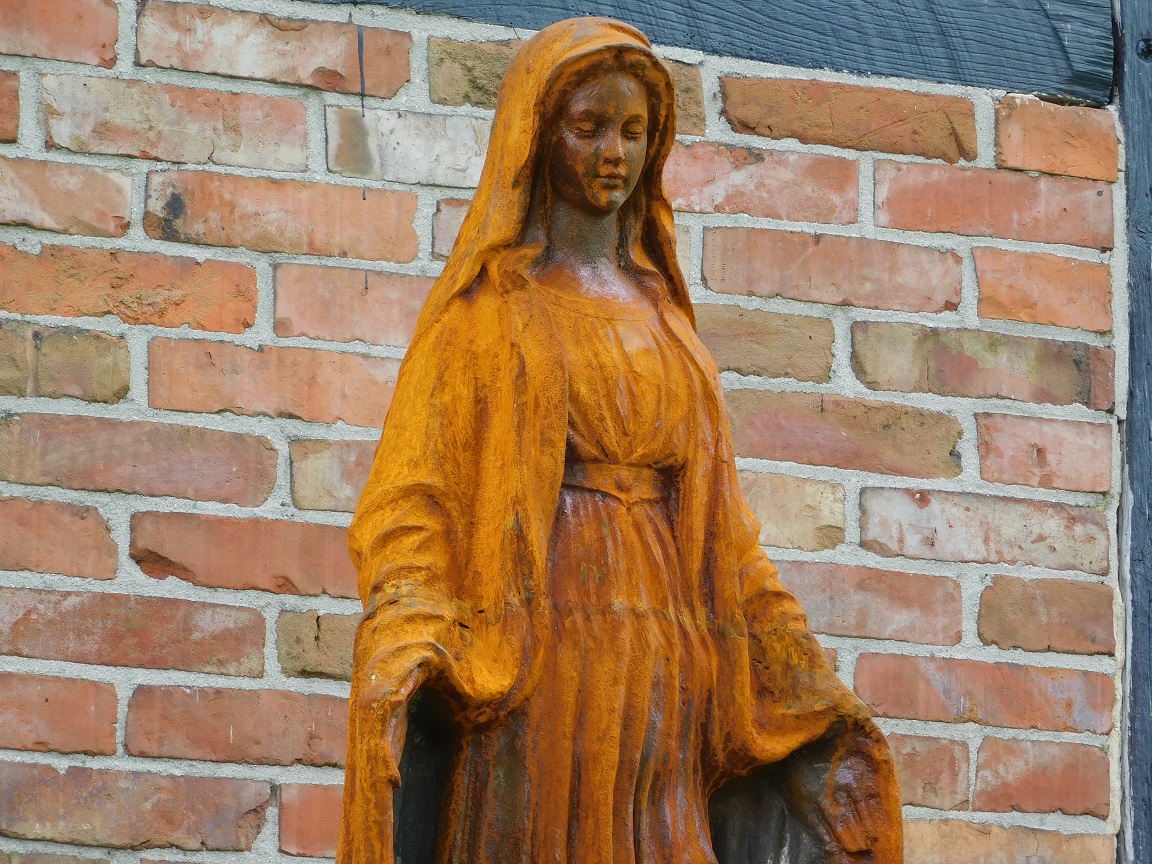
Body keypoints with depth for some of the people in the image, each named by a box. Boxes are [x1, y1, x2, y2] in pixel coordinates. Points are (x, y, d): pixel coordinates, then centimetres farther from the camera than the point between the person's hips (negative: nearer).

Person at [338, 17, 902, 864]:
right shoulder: (488, 306, 6)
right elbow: (414, 488, -3)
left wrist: (812, 682, 15)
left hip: (658, 663, 4)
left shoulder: (659, 309, 20)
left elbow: (714, 512, 20)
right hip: (541, 645, -4)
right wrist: (395, 655, -20)